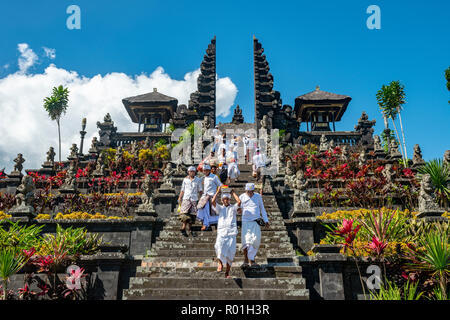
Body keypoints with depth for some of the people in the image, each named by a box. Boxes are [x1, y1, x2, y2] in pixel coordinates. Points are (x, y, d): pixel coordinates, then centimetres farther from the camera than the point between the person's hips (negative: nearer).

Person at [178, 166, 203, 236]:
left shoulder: (198, 180, 7)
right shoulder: (185, 179, 9)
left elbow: (200, 190, 10)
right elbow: (182, 190, 12)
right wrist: (179, 198, 6)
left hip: (194, 199, 1)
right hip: (186, 198, -1)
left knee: (192, 214, 0)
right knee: (185, 213, -14)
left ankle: (189, 228, 12)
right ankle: (183, 228, -8)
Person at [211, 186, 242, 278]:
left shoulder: (233, 208, 11)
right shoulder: (220, 208, 13)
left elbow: (239, 202, -9)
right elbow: (213, 202, -5)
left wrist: (233, 193, 3)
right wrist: (217, 192, 0)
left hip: (231, 233, 0)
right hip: (221, 232, 0)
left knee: (230, 253, -1)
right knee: (219, 247, -28)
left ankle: (227, 272, 11)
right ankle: (220, 263, -10)